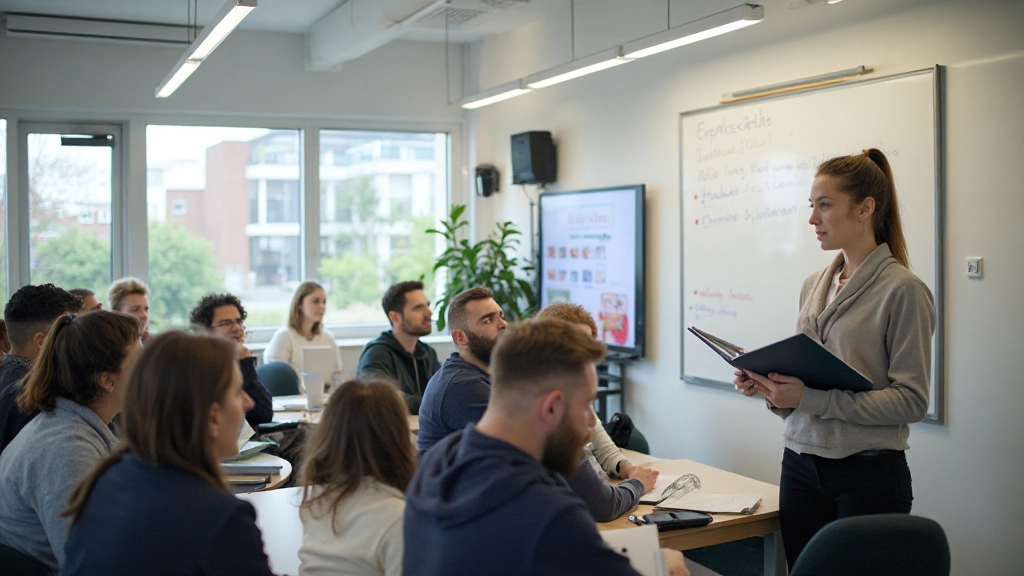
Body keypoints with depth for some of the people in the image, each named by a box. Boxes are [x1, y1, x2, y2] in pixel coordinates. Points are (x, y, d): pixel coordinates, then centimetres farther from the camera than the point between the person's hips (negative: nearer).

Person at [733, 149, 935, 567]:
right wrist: (768, 386, -5)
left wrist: (812, 398, -22)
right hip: (801, 465, 6)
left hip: (868, 473, -6)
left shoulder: (902, 290, -10)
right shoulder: (814, 286, 11)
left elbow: (911, 400, -16)